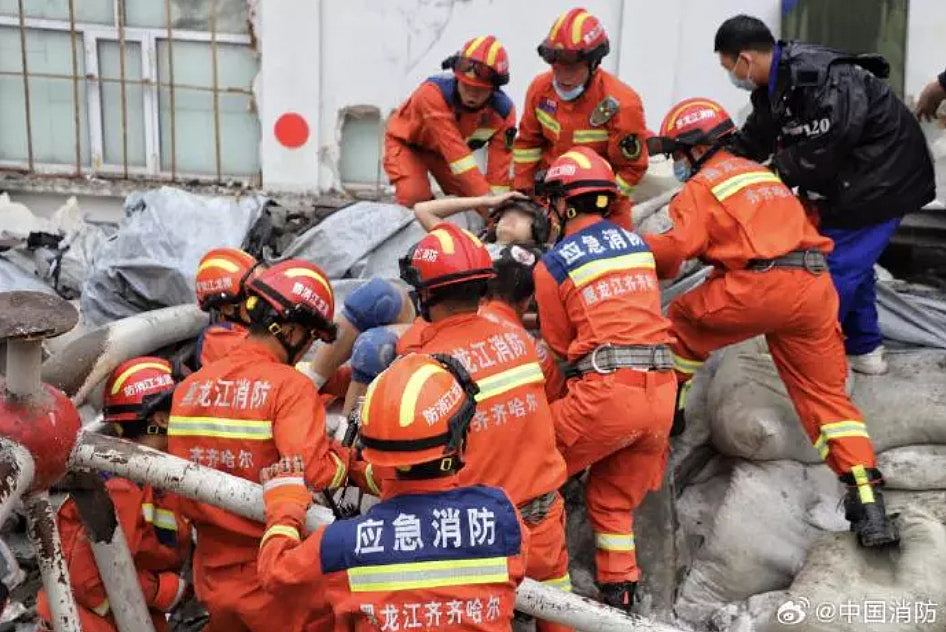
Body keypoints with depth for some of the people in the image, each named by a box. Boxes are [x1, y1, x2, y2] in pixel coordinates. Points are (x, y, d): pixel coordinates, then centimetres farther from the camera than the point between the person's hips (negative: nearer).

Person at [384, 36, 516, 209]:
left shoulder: (503, 111, -26)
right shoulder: (434, 92, -41)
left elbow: (498, 168, -25)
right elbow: (456, 151, -47)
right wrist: (486, 197, -53)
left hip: (443, 150, 4)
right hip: (407, 141, -4)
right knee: (415, 197, -26)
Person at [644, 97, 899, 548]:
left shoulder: (701, 186, 5)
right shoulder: (758, 172, 29)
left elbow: (678, 246, -8)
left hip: (760, 287, -7)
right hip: (815, 289, 7)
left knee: (683, 319, 20)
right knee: (826, 395, 8)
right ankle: (869, 505, 0)